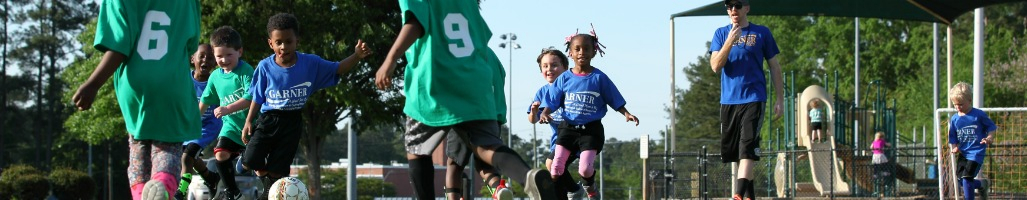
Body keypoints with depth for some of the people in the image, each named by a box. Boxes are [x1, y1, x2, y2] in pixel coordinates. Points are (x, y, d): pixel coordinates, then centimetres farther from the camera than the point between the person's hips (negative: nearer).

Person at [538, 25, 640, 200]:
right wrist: (545, 113, -17)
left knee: (585, 169, -14)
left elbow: (615, 101, 3)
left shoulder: (599, 78, -3)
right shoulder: (564, 79, 1)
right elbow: (551, 102, 2)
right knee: (556, 169, -8)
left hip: (591, 129, -2)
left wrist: (626, 114, -11)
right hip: (568, 127, 2)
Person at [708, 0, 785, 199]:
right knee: (735, 151, 7)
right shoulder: (721, 33, 10)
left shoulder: (761, 33, 4)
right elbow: (715, 66, -1)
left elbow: (774, 66, 8)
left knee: (747, 147, -17)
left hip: (753, 99, -4)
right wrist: (729, 42, -14)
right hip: (728, 100, 4)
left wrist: (779, 99, 4)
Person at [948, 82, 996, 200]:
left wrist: (989, 138, -17)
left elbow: (991, 127, 2)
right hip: (962, 153, 6)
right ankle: (981, 185, 36)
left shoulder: (979, 115, -8)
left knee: (967, 178, -18)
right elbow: (952, 137, 11)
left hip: (976, 152, -6)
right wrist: (953, 148, -8)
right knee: (961, 180, 8)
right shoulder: (954, 119, 5)